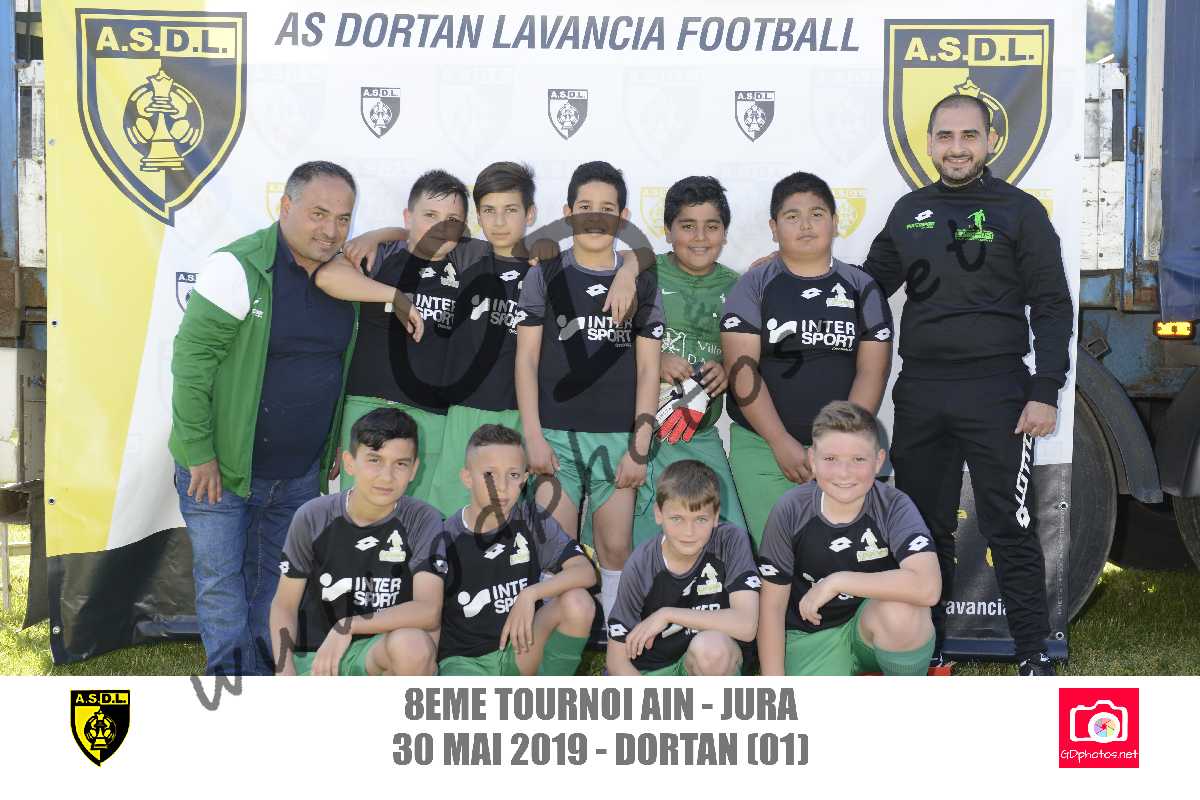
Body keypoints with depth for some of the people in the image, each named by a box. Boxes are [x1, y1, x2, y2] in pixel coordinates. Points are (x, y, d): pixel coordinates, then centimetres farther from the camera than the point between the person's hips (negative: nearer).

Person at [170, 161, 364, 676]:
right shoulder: (239, 267, -18)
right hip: (221, 465, -5)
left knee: (274, 582, 16)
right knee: (221, 580, 3)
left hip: (301, 472, 6)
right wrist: (199, 453, -18)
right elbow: (190, 360, -17)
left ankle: (261, 674, 31)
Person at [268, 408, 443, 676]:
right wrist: (284, 672, -11)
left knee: (413, 645, -35)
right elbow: (284, 605, 4)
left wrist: (347, 626, -23)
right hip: (314, 654, 1)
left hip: (379, 651, -1)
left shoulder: (423, 520, -9)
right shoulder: (313, 518, -4)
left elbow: (428, 612, -19)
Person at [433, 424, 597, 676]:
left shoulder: (531, 520, -3)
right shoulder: (446, 538, -9)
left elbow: (586, 572, -15)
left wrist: (531, 594, -26)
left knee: (578, 601, -23)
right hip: (464, 659, -3)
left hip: (521, 653, 4)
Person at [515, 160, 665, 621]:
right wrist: (533, 436, -6)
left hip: (619, 436, 1)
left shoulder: (642, 283, 6)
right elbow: (526, 359, 2)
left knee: (615, 548, 3)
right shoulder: (545, 276, 4)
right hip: (556, 435, -1)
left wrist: (639, 447, -2)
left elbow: (648, 370, 5)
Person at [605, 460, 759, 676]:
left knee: (713, 646, -33)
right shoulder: (641, 566, -14)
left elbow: (746, 625, -26)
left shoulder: (731, 541, -15)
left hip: (711, 665, 0)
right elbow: (617, 659, -8)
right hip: (647, 673, 0)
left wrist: (669, 614, -23)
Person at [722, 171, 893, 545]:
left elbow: (872, 371, 1)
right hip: (764, 444, -1)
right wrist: (781, 443, -12)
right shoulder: (754, 286, 3)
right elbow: (742, 368, -5)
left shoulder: (862, 288, 8)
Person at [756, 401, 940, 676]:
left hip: (875, 631, -1)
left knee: (901, 610, -34)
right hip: (810, 637, 1)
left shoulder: (894, 507, -18)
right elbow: (772, 605, -5)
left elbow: (927, 587, -36)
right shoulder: (791, 511, -13)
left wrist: (837, 581, -31)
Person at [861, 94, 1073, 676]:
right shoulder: (909, 211, 12)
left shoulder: (1019, 211, 0)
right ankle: (925, 646, 23)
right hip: (919, 392, 4)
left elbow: (1053, 308, -3)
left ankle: (1034, 655, 9)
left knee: (1009, 528, -1)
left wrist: (1045, 392, -11)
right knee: (925, 526, 11)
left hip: (995, 391, -4)